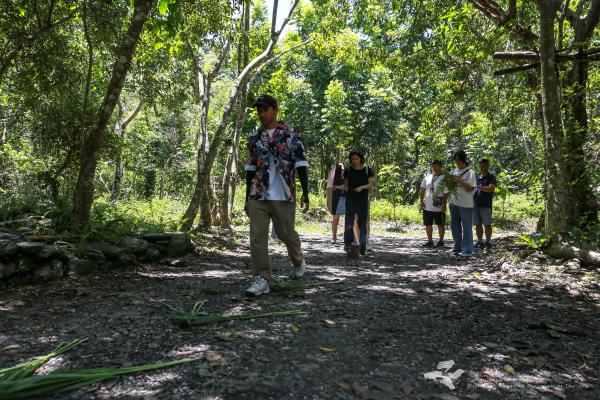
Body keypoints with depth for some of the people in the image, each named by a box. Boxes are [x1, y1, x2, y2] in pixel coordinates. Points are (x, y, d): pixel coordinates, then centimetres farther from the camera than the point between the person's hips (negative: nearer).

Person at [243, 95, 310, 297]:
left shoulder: (291, 135, 2)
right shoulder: (254, 139, 13)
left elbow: (300, 165, -2)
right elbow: (250, 169, 16)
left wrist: (305, 193, -9)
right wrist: (247, 199, 14)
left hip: (283, 196, -3)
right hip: (258, 196, 4)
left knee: (286, 233, 8)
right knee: (257, 237, -4)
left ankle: (298, 261, 38)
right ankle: (261, 279, 3)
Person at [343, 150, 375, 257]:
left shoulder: (367, 169, 3)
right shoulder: (348, 170, 6)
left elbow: (370, 184, 4)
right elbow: (345, 185, 13)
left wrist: (363, 187, -13)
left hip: (363, 199, 0)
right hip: (351, 199, 0)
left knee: (363, 223, 4)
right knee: (349, 223, -8)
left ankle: (362, 248, 10)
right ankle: (348, 244, -6)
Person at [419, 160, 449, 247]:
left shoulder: (443, 178, -5)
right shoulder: (427, 178, 8)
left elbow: (446, 193, -6)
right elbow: (422, 191, 12)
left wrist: (444, 205, -11)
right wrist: (421, 202, 3)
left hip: (439, 207, -4)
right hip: (427, 207, 4)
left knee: (441, 225, 7)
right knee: (428, 224, 10)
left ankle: (441, 241, 21)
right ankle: (430, 241, 23)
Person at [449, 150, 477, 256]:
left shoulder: (470, 172, -6)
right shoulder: (453, 171, 12)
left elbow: (470, 188, -13)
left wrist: (459, 181, -21)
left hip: (465, 204, -6)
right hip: (454, 202, 6)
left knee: (466, 227, 0)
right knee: (454, 226, 12)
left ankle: (467, 249, 5)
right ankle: (457, 247, 24)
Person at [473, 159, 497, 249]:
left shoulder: (491, 177, 0)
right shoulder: (477, 177, 16)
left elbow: (490, 189, -16)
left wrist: (479, 186, -24)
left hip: (486, 205, -5)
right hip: (475, 204, 5)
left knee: (487, 224, -1)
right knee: (478, 225, 7)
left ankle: (488, 242, 7)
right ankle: (480, 242, 14)